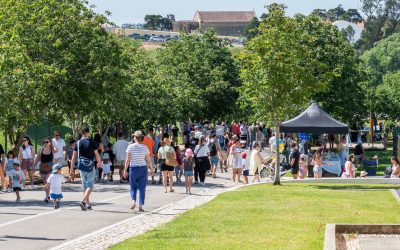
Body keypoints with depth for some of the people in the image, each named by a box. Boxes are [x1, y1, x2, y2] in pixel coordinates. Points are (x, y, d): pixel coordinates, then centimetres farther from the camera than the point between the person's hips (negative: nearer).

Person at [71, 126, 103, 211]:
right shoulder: (92, 142, -8)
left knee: (85, 186, 14)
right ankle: (83, 201, -19)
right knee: (90, 186, -1)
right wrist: (100, 163, 14)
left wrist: (72, 167, 10)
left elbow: (74, 156, 3)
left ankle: (88, 204, 18)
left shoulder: (78, 143, 1)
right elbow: (97, 154, -3)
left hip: (81, 166, 4)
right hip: (90, 166, -4)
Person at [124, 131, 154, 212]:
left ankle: (133, 201, -9)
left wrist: (125, 170, -2)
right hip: (143, 169, 1)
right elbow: (149, 160, 0)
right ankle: (140, 206, 2)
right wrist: (152, 169, 11)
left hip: (133, 169, -1)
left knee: (133, 187, 13)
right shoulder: (145, 147, -1)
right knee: (142, 188, 5)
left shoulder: (130, 146, -5)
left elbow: (127, 160, -7)